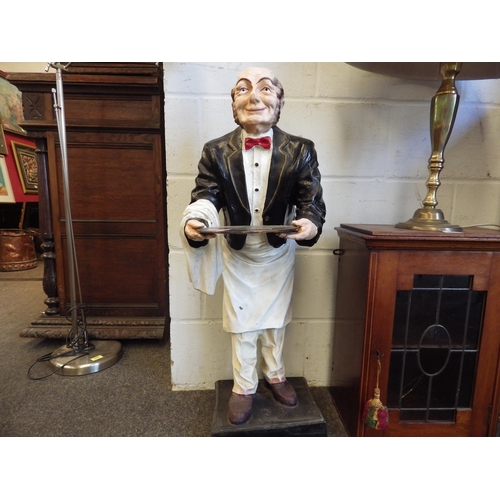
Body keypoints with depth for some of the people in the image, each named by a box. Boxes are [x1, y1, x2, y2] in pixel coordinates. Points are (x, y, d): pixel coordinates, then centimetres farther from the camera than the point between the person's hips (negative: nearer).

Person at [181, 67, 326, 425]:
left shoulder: (300, 150, -13)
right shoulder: (216, 151, -11)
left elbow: (311, 200, -15)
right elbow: (206, 196, -12)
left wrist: (310, 225, -39)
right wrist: (194, 223, -35)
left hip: (279, 251, 0)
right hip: (237, 251, 0)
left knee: (276, 318, 19)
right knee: (240, 322, 14)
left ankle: (276, 376, 45)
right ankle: (244, 386, 36)